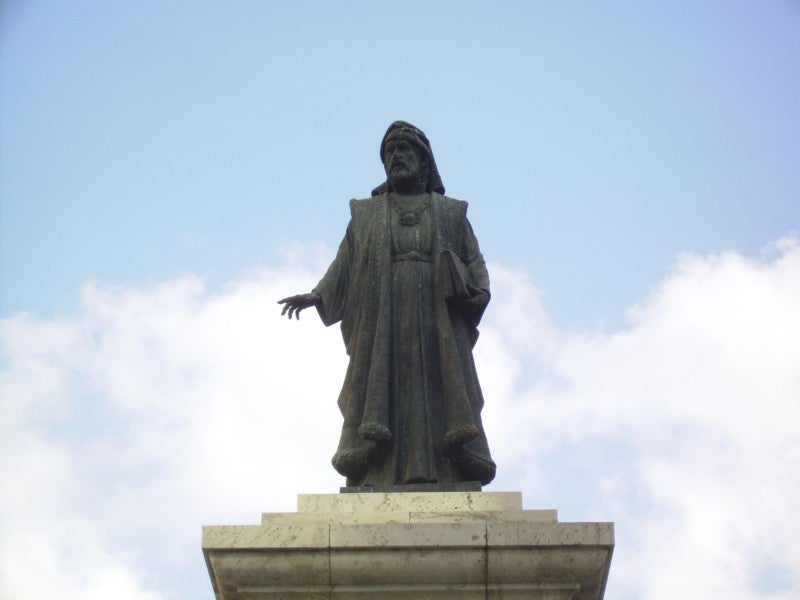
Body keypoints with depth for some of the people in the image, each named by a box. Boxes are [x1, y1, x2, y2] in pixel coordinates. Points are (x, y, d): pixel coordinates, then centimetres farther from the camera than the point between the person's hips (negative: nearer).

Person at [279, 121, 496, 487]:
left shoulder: (451, 213, 19)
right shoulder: (365, 215, 21)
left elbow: (475, 262, 12)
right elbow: (344, 265, 13)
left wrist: (475, 292, -9)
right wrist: (316, 296, -3)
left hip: (437, 329, 0)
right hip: (381, 330, 1)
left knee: (436, 403, -10)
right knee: (382, 399, -11)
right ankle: (377, 485, -18)